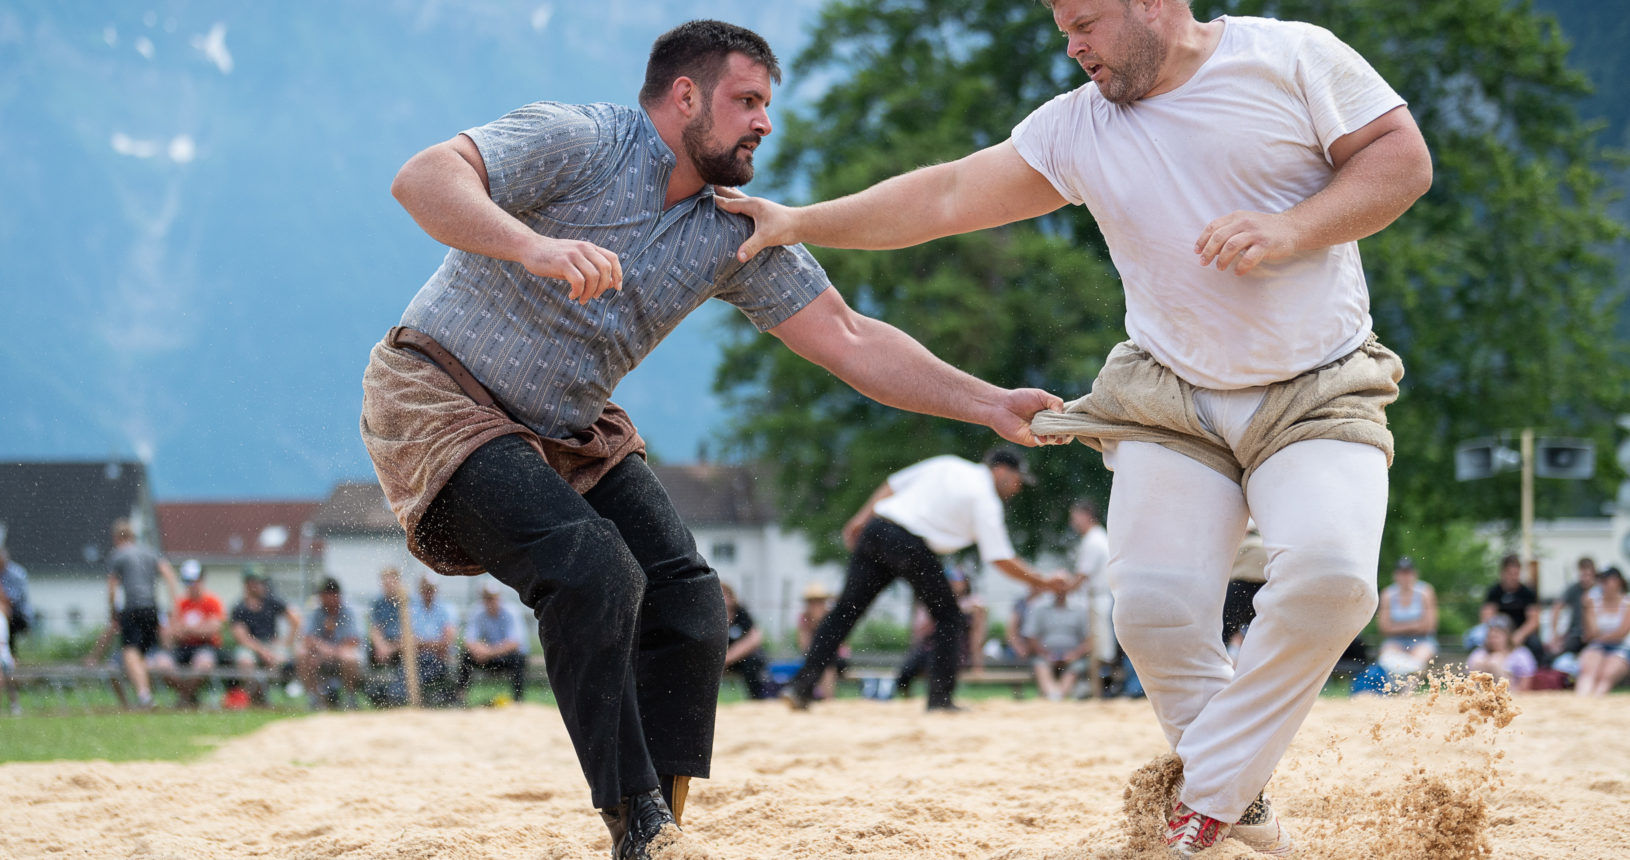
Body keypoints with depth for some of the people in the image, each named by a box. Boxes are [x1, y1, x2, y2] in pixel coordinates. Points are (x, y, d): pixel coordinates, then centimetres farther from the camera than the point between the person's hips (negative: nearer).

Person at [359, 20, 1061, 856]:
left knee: (687, 600, -7)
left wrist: (992, 407, -10)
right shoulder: (576, 143, -19)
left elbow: (847, 339, 0)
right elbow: (423, 178, -33)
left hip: (565, 431, 8)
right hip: (439, 401, -8)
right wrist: (534, 247, -51)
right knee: (594, 572, -27)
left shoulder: (736, 233, 1)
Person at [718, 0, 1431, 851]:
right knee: (1155, 606, -18)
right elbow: (948, 195, 8)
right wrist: (801, 224, 7)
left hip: (1318, 392, -3)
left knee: (1330, 573, -28)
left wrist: (1289, 231, -18)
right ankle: (1240, 811, 1)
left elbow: (1402, 156, -6)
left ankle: (1205, 801, -17)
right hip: (1174, 405, 3)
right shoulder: (1075, 127, 4)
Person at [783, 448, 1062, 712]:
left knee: (846, 610, 4)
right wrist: (1041, 582, 4)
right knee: (948, 616, 11)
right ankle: (940, 697, 4)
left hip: (876, 528, 6)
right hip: (912, 545, -6)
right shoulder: (986, 500, 2)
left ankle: (801, 685, -5)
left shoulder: (945, 464, 20)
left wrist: (862, 519, 19)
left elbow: (893, 484, 18)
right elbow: (1000, 558, -4)